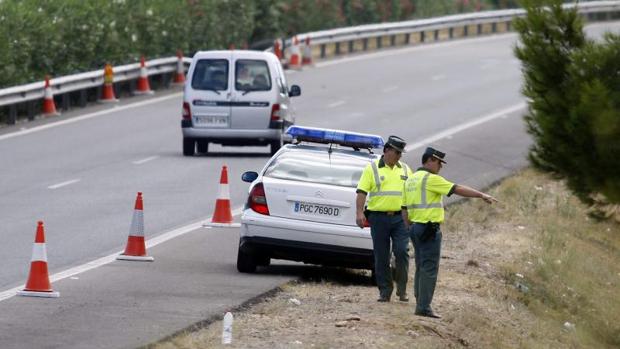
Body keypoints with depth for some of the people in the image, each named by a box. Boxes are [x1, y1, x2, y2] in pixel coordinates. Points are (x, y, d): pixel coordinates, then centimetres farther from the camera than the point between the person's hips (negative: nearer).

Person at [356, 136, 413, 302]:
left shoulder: (405, 170, 13)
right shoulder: (372, 168, 2)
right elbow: (362, 192, -4)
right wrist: (359, 212, -15)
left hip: (400, 218, 2)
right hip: (379, 218, -2)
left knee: (401, 252, -11)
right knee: (381, 256, 2)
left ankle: (402, 289, 1)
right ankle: (385, 291, 10)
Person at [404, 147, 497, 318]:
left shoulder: (411, 180, 15)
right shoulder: (431, 179, -12)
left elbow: (406, 207, 17)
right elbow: (458, 189, -14)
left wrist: (410, 229, 21)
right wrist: (482, 195, -11)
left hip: (416, 227, 9)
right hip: (430, 229, -9)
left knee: (421, 268, 13)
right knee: (429, 269, -8)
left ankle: (420, 304, 14)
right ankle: (424, 307, -10)